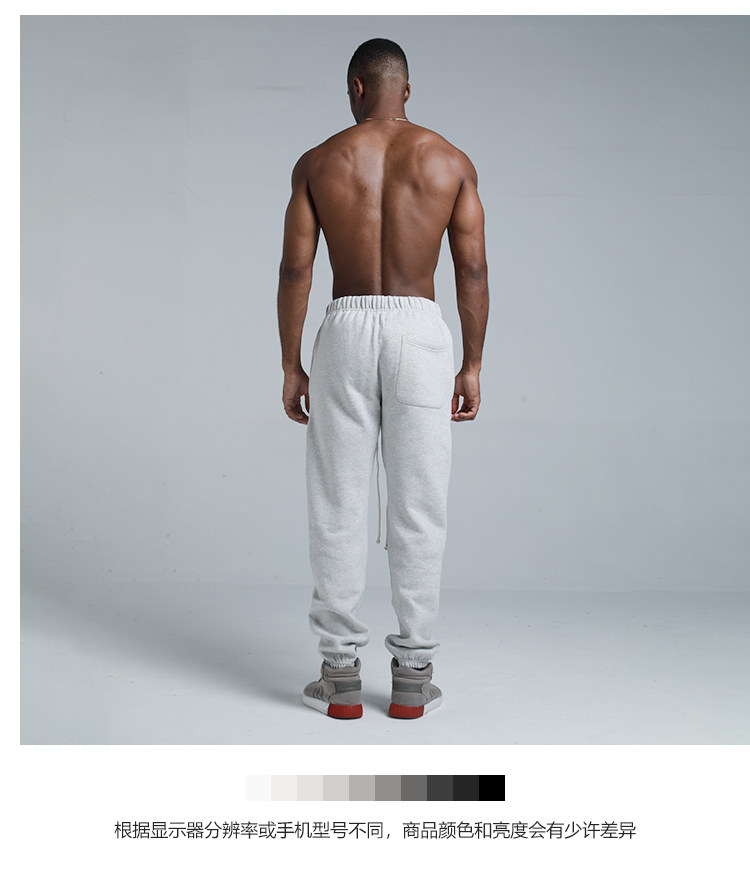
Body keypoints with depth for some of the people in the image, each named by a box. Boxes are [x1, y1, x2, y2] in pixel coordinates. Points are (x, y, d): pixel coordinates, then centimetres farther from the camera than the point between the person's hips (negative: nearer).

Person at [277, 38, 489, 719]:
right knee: (419, 507, 5)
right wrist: (472, 366, 8)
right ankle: (413, 677, 11)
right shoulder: (451, 162, 7)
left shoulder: (317, 163, 6)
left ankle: (341, 675, 11)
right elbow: (473, 271, 2)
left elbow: (295, 269, 1)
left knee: (339, 508, 6)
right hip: (420, 330, 0)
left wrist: (291, 367, 6)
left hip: (347, 330, 0)